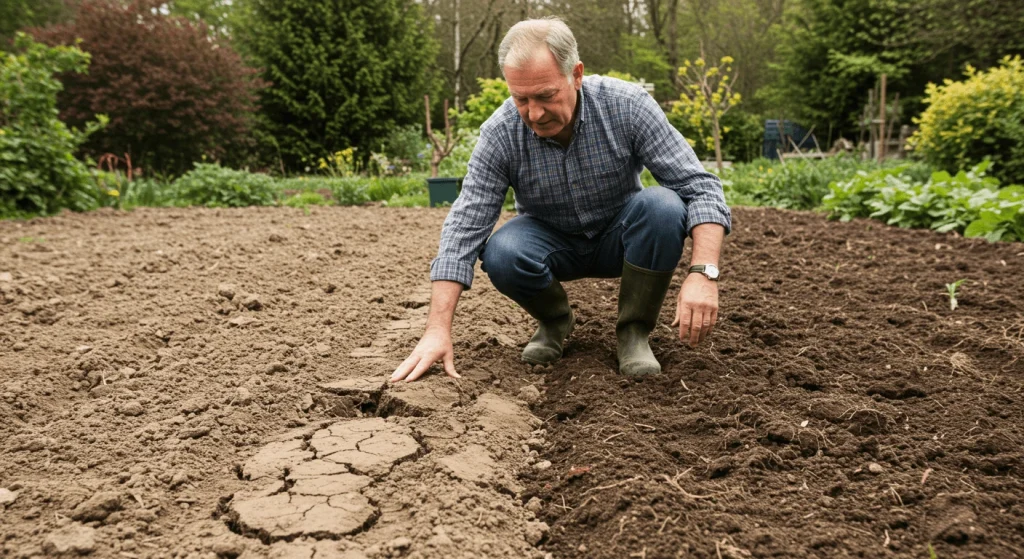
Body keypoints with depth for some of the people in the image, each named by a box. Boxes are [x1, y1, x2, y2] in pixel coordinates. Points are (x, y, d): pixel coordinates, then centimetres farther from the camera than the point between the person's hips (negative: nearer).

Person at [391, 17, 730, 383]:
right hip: (551, 241, 1)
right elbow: (464, 227, -23)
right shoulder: (500, 133, -21)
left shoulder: (628, 105, -23)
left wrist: (703, 273, -41)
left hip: (620, 237, 0)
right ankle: (555, 320, 2)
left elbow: (699, 187, -24)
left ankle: (633, 329, -10)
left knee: (663, 207, -32)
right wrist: (438, 329, -31)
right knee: (501, 255, -31)